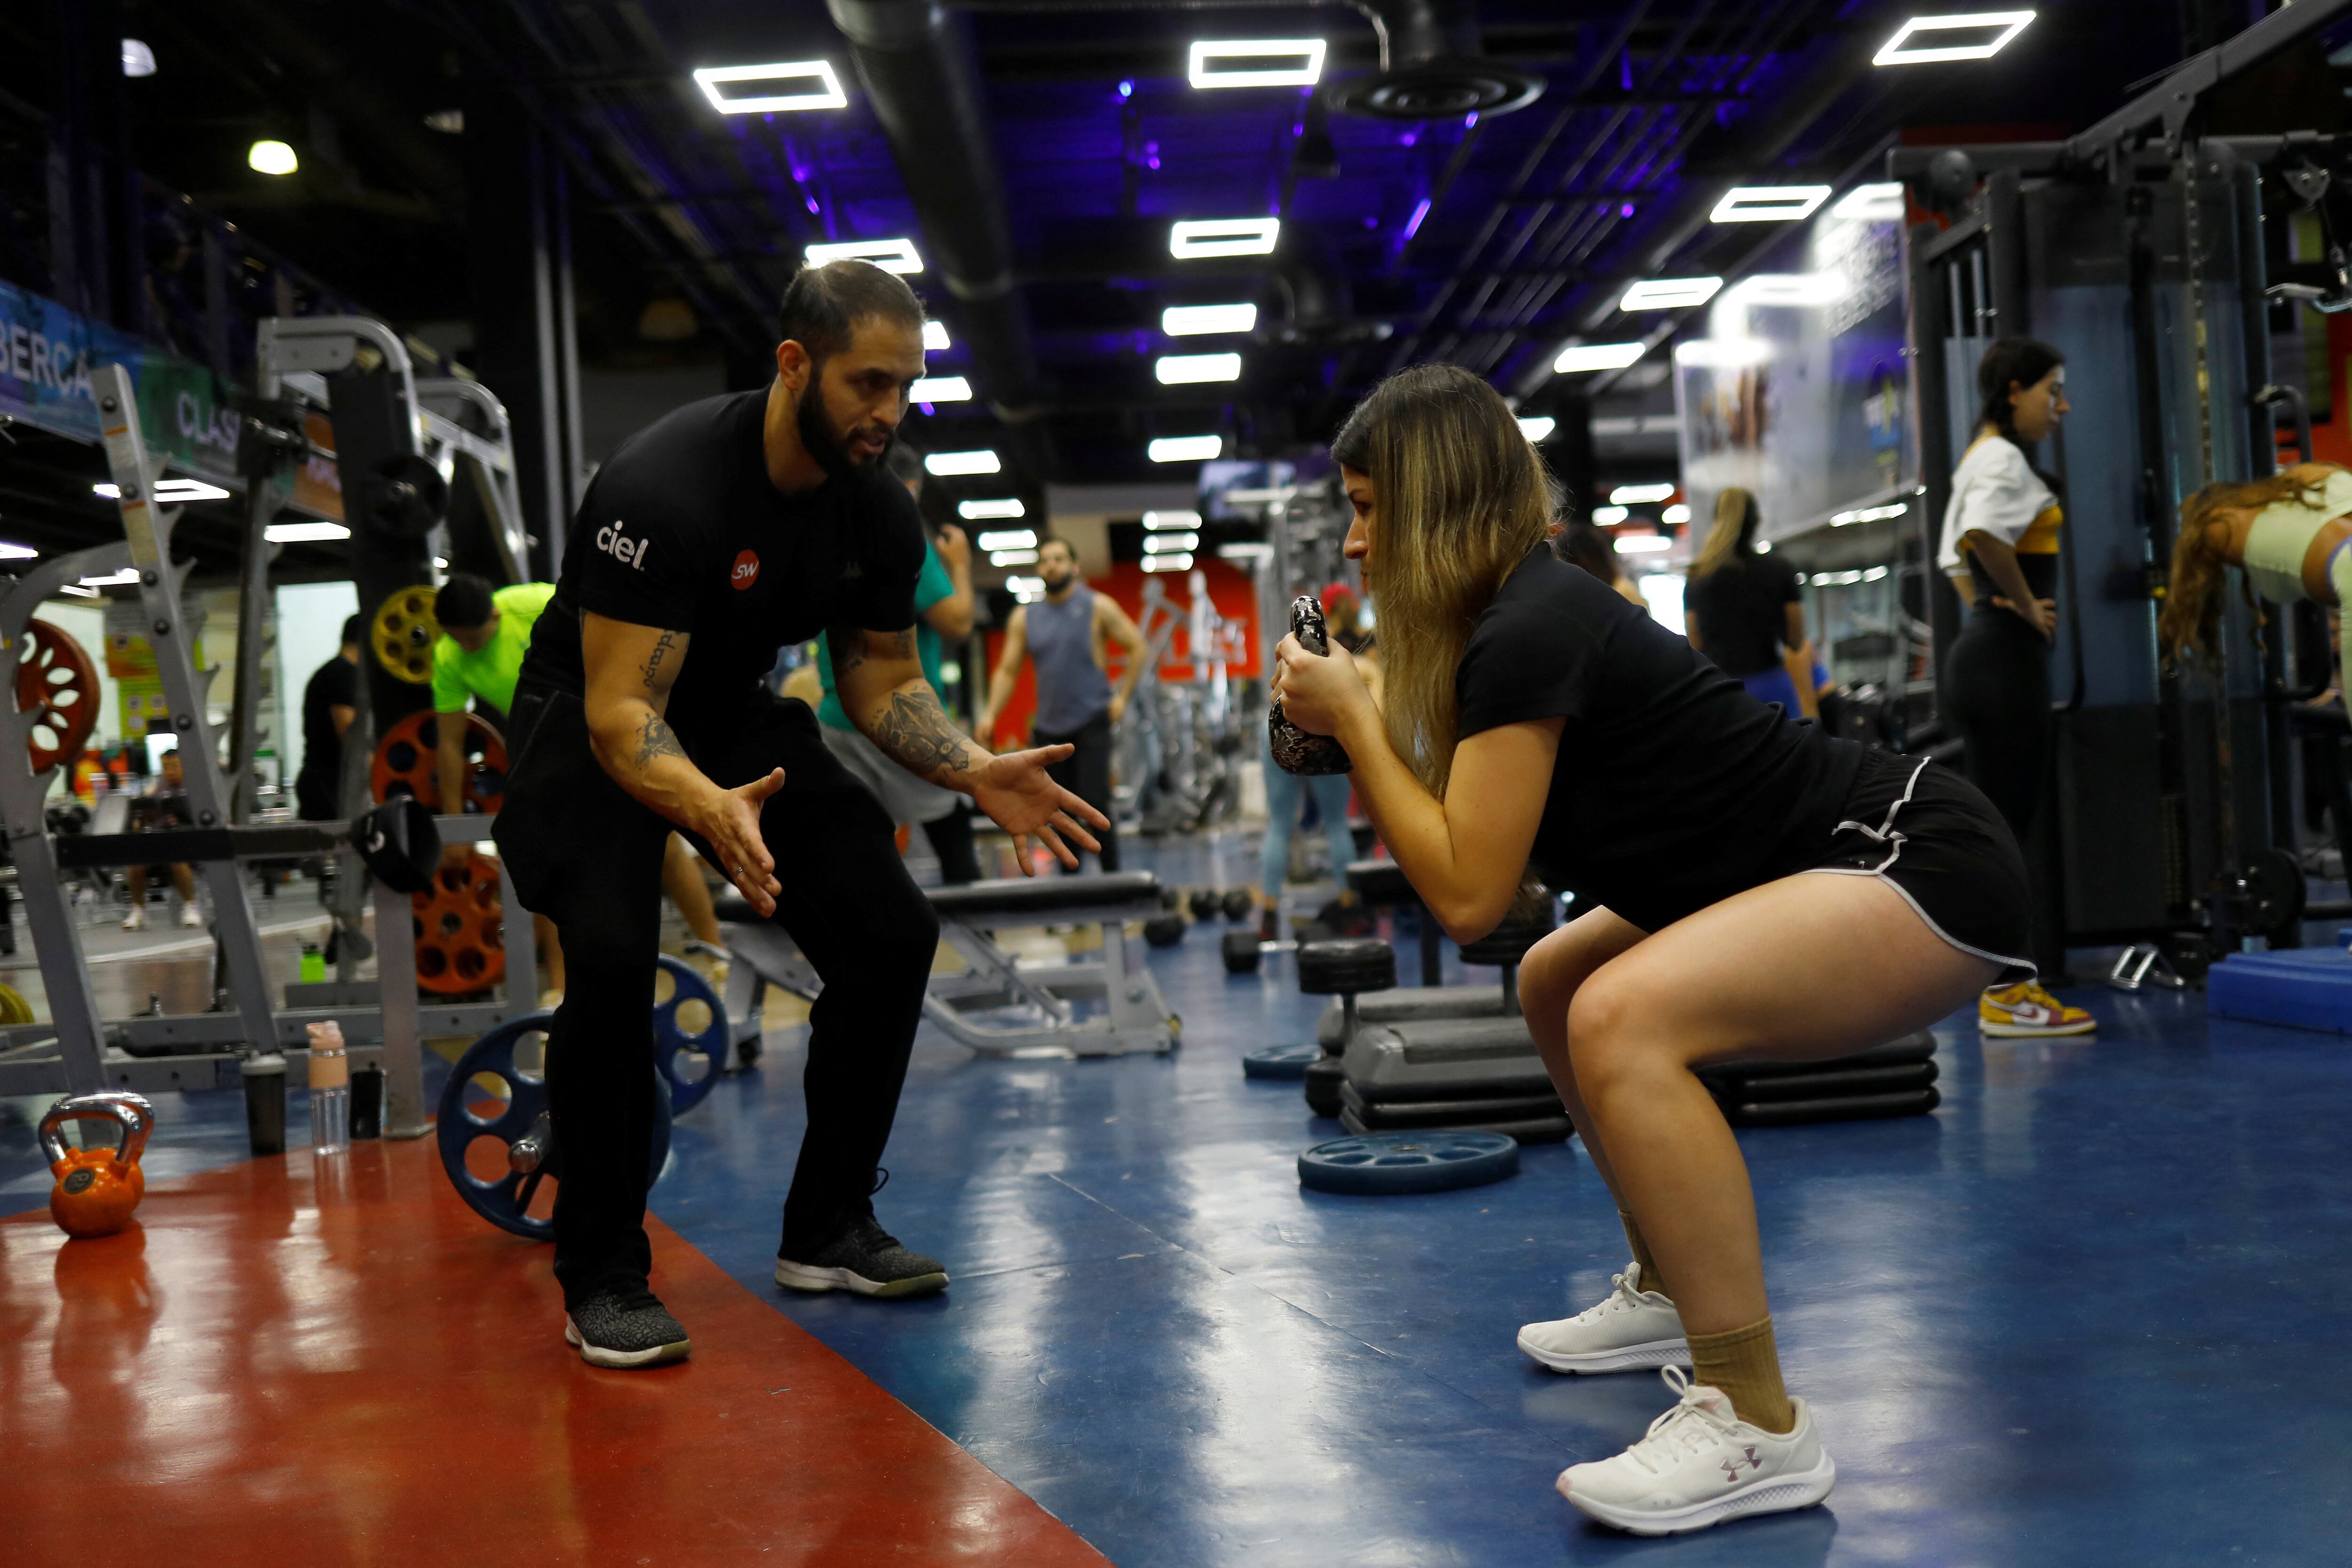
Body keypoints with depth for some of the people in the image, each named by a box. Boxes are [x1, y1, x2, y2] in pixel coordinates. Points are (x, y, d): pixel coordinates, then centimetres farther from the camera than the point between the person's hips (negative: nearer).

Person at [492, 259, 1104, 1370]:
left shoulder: (879, 515, -10)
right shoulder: (667, 487, -32)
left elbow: (881, 676, 2)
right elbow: (620, 709, -34)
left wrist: (975, 772, -17)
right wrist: (710, 810, -55)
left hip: (736, 715, 6)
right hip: (595, 722, -6)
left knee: (893, 935, -6)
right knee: (612, 958, -29)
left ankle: (827, 1231, 9)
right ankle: (601, 1277, -11)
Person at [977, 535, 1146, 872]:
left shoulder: (1098, 607, 1)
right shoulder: (1024, 618, 9)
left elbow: (1137, 646, 3)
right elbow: (1007, 670, 7)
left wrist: (1123, 696, -3)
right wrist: (991, 713, -6)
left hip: (1091, 721, -4)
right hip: (1048, 727, 4)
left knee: (1094, 802, -12)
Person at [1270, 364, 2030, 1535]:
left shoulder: (1526, 636, -20)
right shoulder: (1521, 610, 9)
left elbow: (1467, 894, -20)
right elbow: (1471, 840, 13)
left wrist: (1353, 719, -13)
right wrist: (1354, 728, 5)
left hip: (1926, 870, -11)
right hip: (1826, 866, 11)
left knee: (1624, 1020, -32)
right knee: (1557, 985, 21)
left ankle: (1755, 1426, -19)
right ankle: (1668, 1293, 32)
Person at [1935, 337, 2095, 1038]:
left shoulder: (1981, 457, 20)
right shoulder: (2004, 459, -11)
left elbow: (1955, 555, 28)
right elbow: (1983, 535, -31)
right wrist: (2026, 606, -19)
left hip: (1981, 648, 11)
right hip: (2006, 656, -11)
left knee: (2003, 823, 12)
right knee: (2006, 824, -8)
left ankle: (2006, 985, 18)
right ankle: (2004, 997, -4)